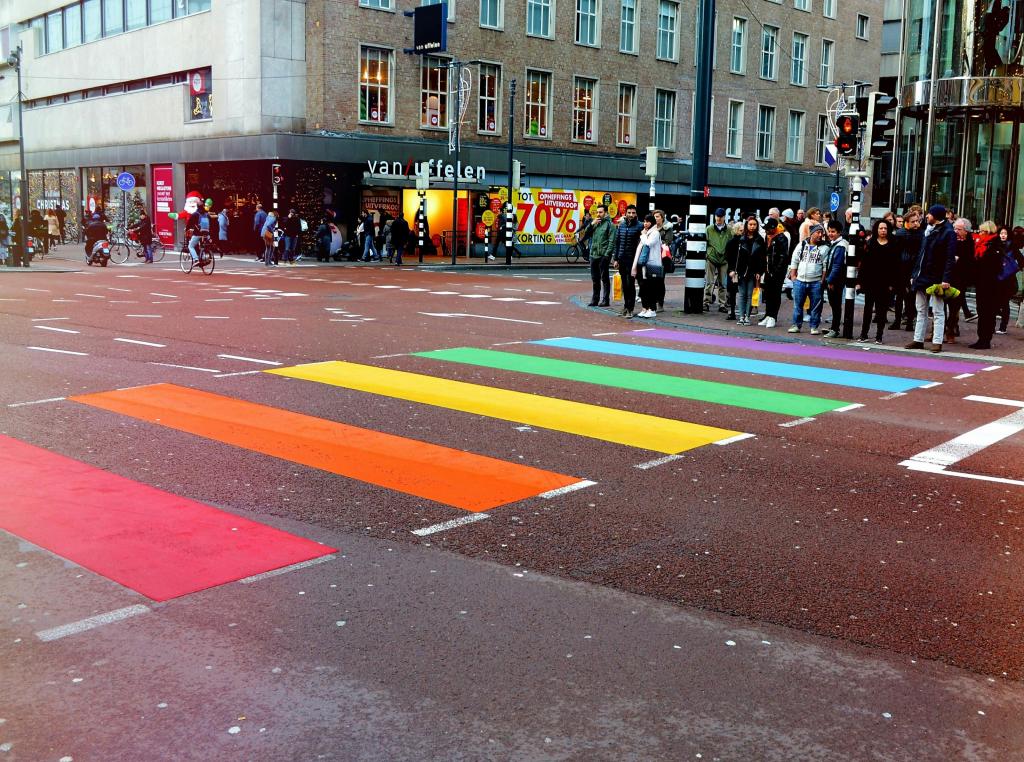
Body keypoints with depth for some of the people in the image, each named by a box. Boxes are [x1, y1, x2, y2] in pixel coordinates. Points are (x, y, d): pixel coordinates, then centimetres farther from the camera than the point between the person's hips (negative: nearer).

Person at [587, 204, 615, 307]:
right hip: (593, 255, 7)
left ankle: (605, 300, 4)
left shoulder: (609, 224, -5)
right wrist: (592, 224, -3)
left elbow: (612, 241, -10)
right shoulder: (595, 223, 15)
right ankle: (595, 299, 19)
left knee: (604, 278, -1)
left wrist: (607, 254, -17)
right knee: (595, 279, 12)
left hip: (603, 256, -7)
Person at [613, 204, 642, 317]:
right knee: (624, 284, 12)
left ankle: (630, 309, -1)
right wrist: (616, 258, 9)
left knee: (630, 284, -5)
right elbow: (617, 242, 13)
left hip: (632, 260, -5)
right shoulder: (621, 225, 8)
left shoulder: (639, 226, -7)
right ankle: (626, 305, 24)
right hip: (622, 259, 5)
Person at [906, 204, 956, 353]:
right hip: (922, 277, 8)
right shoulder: (929, 231, 15)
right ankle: (918, 340, 15)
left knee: (938, 312, -2)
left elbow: (950, 258, -16)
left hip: (936, 279, -8)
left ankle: (937, 341, 0)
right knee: (921, 310, 10)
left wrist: (946, 279, -23)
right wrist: (915, 274, 13)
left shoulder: (948, 233, -9)